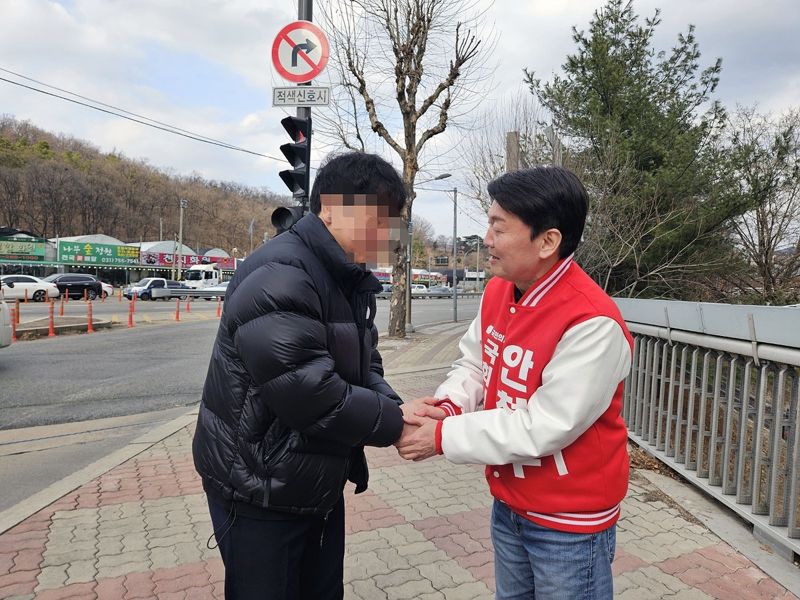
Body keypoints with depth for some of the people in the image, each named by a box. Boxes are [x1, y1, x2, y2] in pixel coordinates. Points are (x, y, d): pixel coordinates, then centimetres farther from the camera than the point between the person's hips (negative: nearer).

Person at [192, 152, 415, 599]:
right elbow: (308, 395, -32)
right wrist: (393, 423, -20)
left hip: (319, 485, 9)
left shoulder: (350, 280, 6)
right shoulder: (279, 278, -27)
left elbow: (364, 366, 10)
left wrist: (394, 407, -10)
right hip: (261, 492, -8)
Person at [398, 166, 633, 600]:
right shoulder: (497, 291, -4)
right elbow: (474, 364, 5)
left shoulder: (592, 323, -29)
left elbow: (544, 429, -28)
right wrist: (448, 405, -16)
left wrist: (445, 437, -23)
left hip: (569, 523, -7)